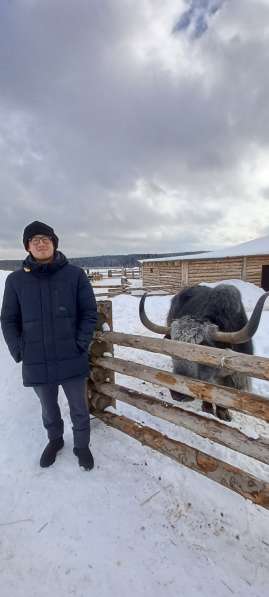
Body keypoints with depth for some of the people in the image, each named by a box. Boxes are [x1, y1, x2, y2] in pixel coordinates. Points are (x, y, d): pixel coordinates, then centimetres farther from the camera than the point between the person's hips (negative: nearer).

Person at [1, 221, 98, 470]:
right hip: (36, 363, 2)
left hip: (72, 359, -1)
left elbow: (89, 313, -5)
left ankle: (82, 445, 42)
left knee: (79, 409, 16)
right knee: (49, 409, 23)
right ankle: (54, 440, 51)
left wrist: (80, 345, -11)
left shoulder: (75, 275, -7)